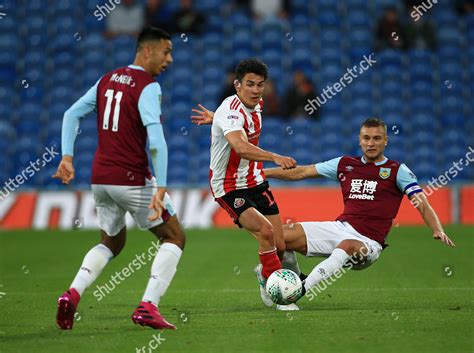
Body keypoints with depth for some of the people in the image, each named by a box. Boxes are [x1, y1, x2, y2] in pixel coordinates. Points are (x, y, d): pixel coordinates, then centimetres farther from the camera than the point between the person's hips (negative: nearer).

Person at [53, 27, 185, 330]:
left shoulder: (107, 80, 13)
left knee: (112, 243, 25)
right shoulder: (148, 86, -11)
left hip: (100, 178, 7)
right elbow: (156, 138, -22)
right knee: (175, 238, 7)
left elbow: (72, 114, 12)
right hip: (132, 178, -7)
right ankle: (148, 307, -8)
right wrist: (160, 189, -24)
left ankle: (73, 294, 1)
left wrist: (67, 157, 9)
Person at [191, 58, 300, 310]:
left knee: (279, 247, 1)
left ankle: (264, 273, 34)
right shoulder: (231, 111, -26)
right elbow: (240, 146, -46)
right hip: (229, 188, -8)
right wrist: (276, 157, -58)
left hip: (255, 182, 8)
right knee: (265, 231, -26)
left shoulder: (257, 104, 1)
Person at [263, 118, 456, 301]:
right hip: (339, 227, 5)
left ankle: (301, 290, -40)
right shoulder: (345, 164, 14)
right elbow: (302, 172, 18)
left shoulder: (397, 171, 3)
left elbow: (422, 203, -5)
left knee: (347, 246, -41)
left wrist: (438, 230, -23)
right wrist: (263, 172, 14)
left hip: (367, 242, -5)